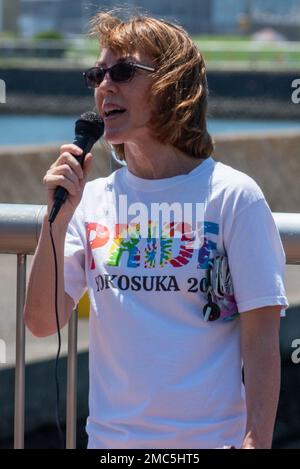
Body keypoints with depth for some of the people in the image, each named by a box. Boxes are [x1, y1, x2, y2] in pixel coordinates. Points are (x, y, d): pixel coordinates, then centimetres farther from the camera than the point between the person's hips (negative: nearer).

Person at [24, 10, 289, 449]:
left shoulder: (232, 196, -6)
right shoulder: (93, 200, 6)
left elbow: (261, 339, -8)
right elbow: (43, 322, 0)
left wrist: (256, 441, -15)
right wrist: (58, 218, -10)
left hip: (212, 437, -4)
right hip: (110, 436, 4)